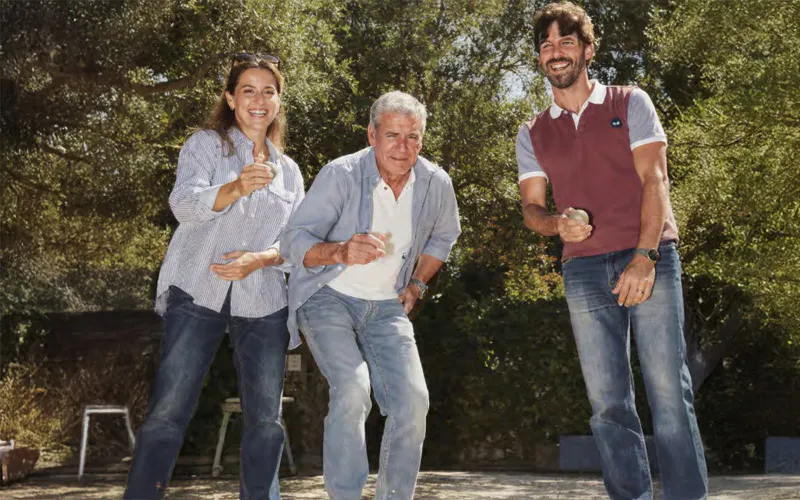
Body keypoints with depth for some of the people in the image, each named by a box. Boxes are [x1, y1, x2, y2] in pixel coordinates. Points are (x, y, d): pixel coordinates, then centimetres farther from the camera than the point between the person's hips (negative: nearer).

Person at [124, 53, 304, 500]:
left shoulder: (288, 170, 17)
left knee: (266, 418, 4)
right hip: (199, 293, -4)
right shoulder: (206, 144, 5)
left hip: (263, 301, 4)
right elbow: (184, 204, -12)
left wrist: (261, 258, -10)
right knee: (168, 411, -10)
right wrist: (236, 188, -32)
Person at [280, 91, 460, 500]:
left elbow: (443, 237, 17)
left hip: (386, 307, 4)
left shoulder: (436, 184, -6)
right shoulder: (341, 175, -20)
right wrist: (341, 252, -42)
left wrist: (417, 285, 9)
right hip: (327, 297, -4)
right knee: (352, 390, -26)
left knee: (412, 401, -9)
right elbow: (293, 241, -24)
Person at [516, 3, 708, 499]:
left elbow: (654, 180, -2)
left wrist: (645, 257, -14)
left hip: (649, 259, -2)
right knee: (608, 401, -1)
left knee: (669, 390, -8)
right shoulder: (533, 134, 15)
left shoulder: (630, 103, 8)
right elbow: (531, 206, 11)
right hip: (584, 272, 3)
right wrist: (556, 224, -14)